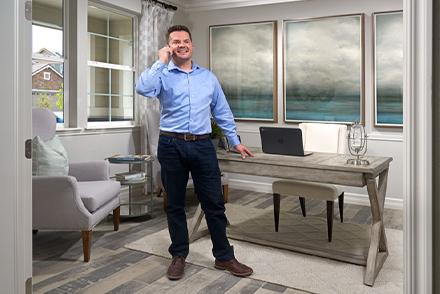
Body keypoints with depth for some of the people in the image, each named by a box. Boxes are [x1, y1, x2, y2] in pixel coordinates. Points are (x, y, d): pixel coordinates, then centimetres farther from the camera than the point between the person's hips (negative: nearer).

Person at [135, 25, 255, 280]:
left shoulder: (208, 77, 13)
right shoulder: (162, 75, 4)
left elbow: (222, 112, 17)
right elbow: (143, 89, -20)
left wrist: (235, 141, 14)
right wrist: (162, 61, -11)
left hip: (203, 146, 2)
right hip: (172, 146, -1)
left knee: (215, 204, 4)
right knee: (175, 205, 9)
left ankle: (224, 257, 18)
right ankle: (179, 256, 26)